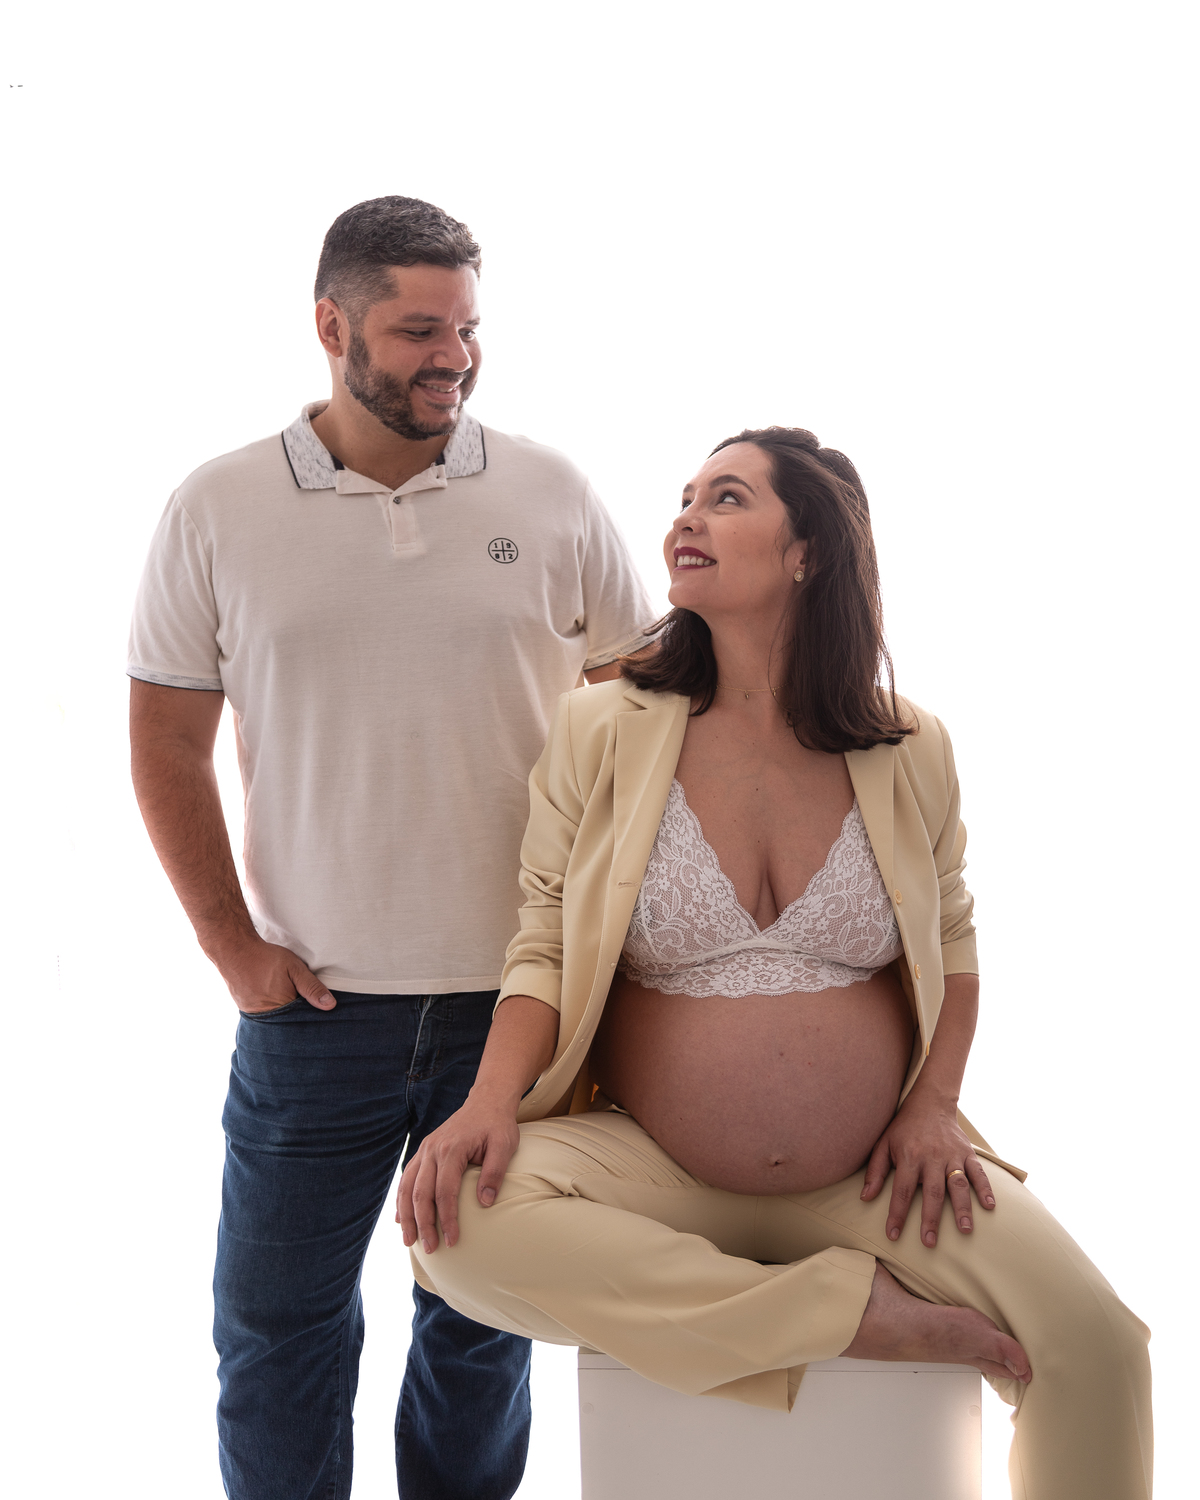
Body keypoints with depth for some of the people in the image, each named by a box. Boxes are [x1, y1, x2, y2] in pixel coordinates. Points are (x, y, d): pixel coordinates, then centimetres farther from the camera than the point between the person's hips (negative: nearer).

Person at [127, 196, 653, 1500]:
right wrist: (234, 945, -3)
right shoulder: (218, 511, -2)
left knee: (485, 1317, 17)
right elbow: (167, 745, 2)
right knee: (276, 1328, 11)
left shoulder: (552, 496, -1)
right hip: (314, 1001, 0)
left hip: (521, 994, 1)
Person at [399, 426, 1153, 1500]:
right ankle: (858, 1311, -20)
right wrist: (493, 1098, -19)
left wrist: (933, 1105, -2)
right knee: (458, 1221, -30)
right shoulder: (601, 734, -3)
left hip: (868, 1175, 1)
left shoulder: (910, 752, 1)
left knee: (1096, 1344, -18)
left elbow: (951, 942, 13)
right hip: (650, 1169, 0)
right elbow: (546, 949, -1)